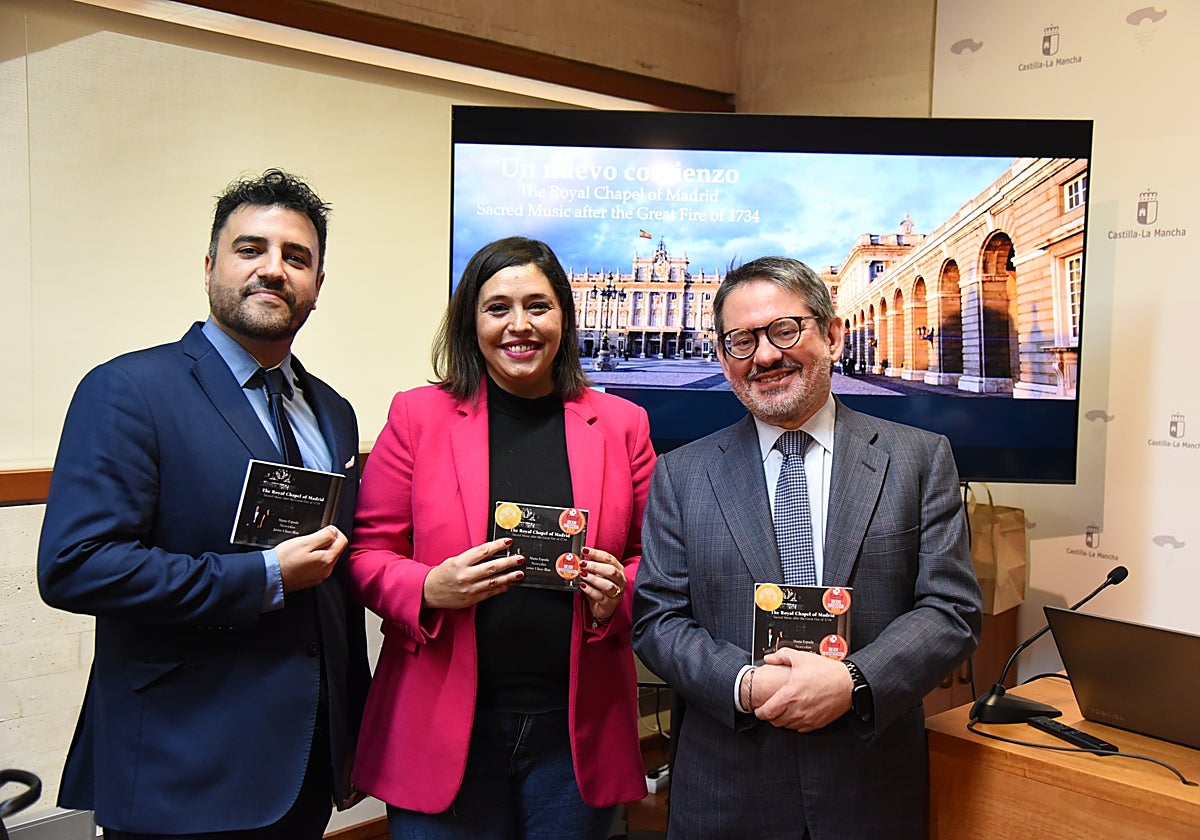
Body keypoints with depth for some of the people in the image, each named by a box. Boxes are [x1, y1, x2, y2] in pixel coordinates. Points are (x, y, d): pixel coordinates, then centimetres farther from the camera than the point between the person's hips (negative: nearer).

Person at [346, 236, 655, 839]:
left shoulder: (621, 424, 4)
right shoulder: (418, 415, 1)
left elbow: (654, 559, 9)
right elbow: (367, 553, 2)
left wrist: (619, 594, -11)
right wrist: (430, 588, -17)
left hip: (576, 733, 2)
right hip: (442, 729, -1)